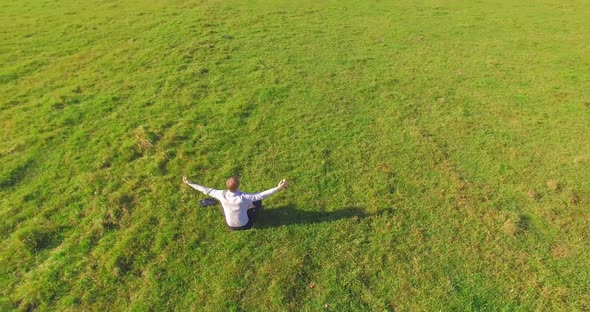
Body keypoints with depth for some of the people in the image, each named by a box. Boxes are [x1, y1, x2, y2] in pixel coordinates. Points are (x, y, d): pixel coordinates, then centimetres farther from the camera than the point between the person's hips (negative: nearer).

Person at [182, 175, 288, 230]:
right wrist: (278, 188, -35)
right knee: (258, 201, 8)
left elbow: (206, 191, -14)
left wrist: (189, 183, -3)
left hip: (230, 226, 3)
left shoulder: (222, 195, -26)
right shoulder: (244, 197, -36)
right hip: (244, 225, -2)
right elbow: (261, 195, -35)